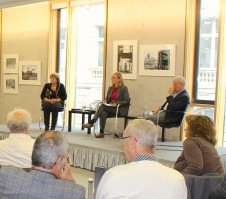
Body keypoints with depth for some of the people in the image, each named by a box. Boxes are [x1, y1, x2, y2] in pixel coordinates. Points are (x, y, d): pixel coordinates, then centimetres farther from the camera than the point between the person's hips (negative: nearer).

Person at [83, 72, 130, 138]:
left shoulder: (124, 88, 0)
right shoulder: (110, 88, 19)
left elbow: (127, 101, -6)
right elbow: (107, 99, 25)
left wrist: (116, 104, -17)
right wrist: (107, 103, 1)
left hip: (120, 109, -5)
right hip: (109, 107, 5)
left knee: (102, 106, -29)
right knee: (103, 113, -31)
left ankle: (91, 123, -29)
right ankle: (101, 133, -33)